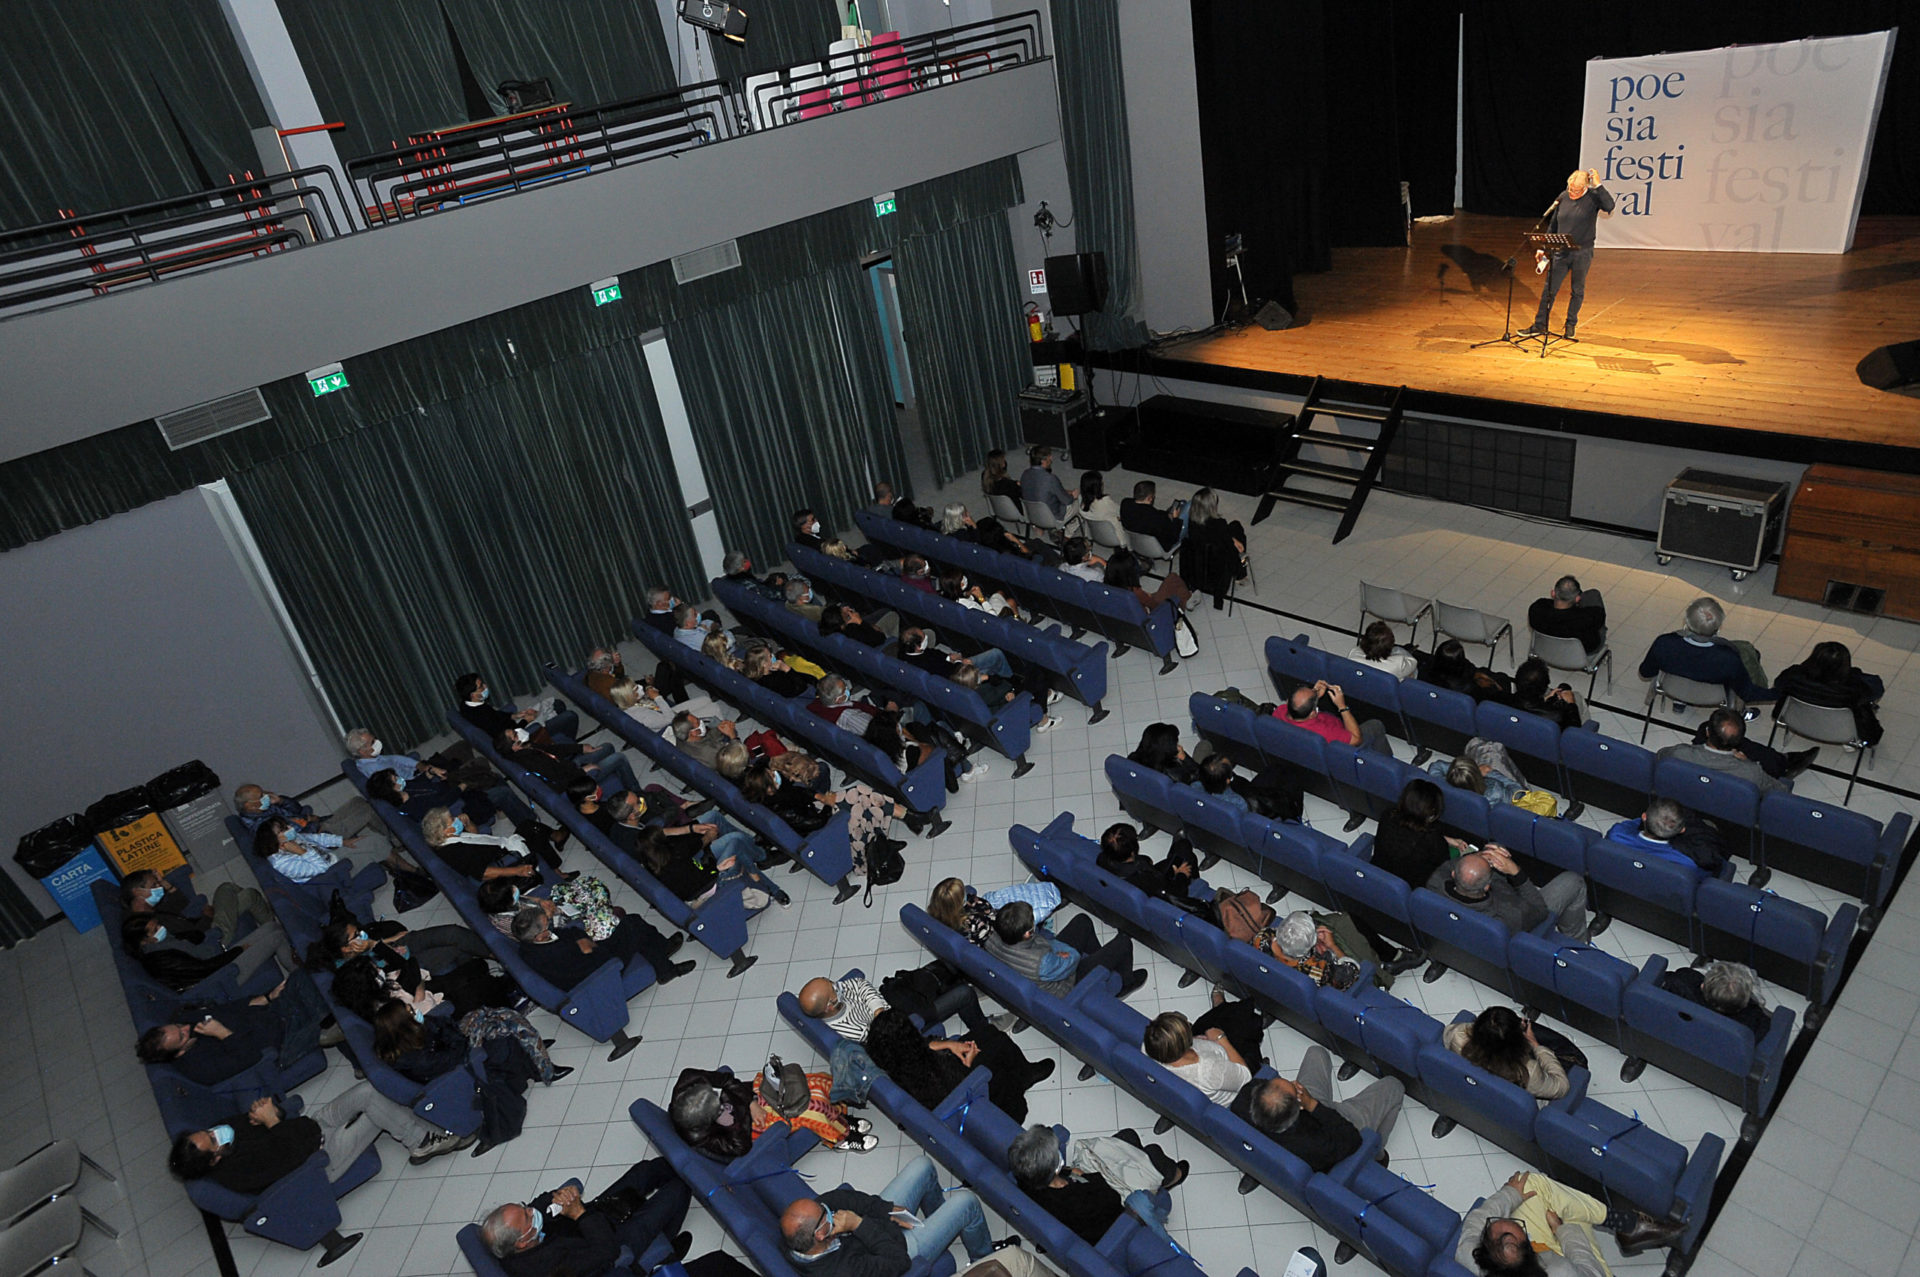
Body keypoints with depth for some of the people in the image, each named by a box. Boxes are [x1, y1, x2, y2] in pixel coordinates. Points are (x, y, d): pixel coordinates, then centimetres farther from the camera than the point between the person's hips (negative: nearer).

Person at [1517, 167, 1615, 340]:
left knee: (1577, 291, 9)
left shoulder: (1593, 197, -6)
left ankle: (1571, 325, 23)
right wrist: (1542, 248, 11)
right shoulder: (1563, 197, 3)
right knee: (1549, 289, 3)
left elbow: (1609, 206, -26)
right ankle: (1540, 325, 11)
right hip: (1560, 252, 2)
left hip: (1582, 254, -2)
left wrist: (1598, 185, -24)